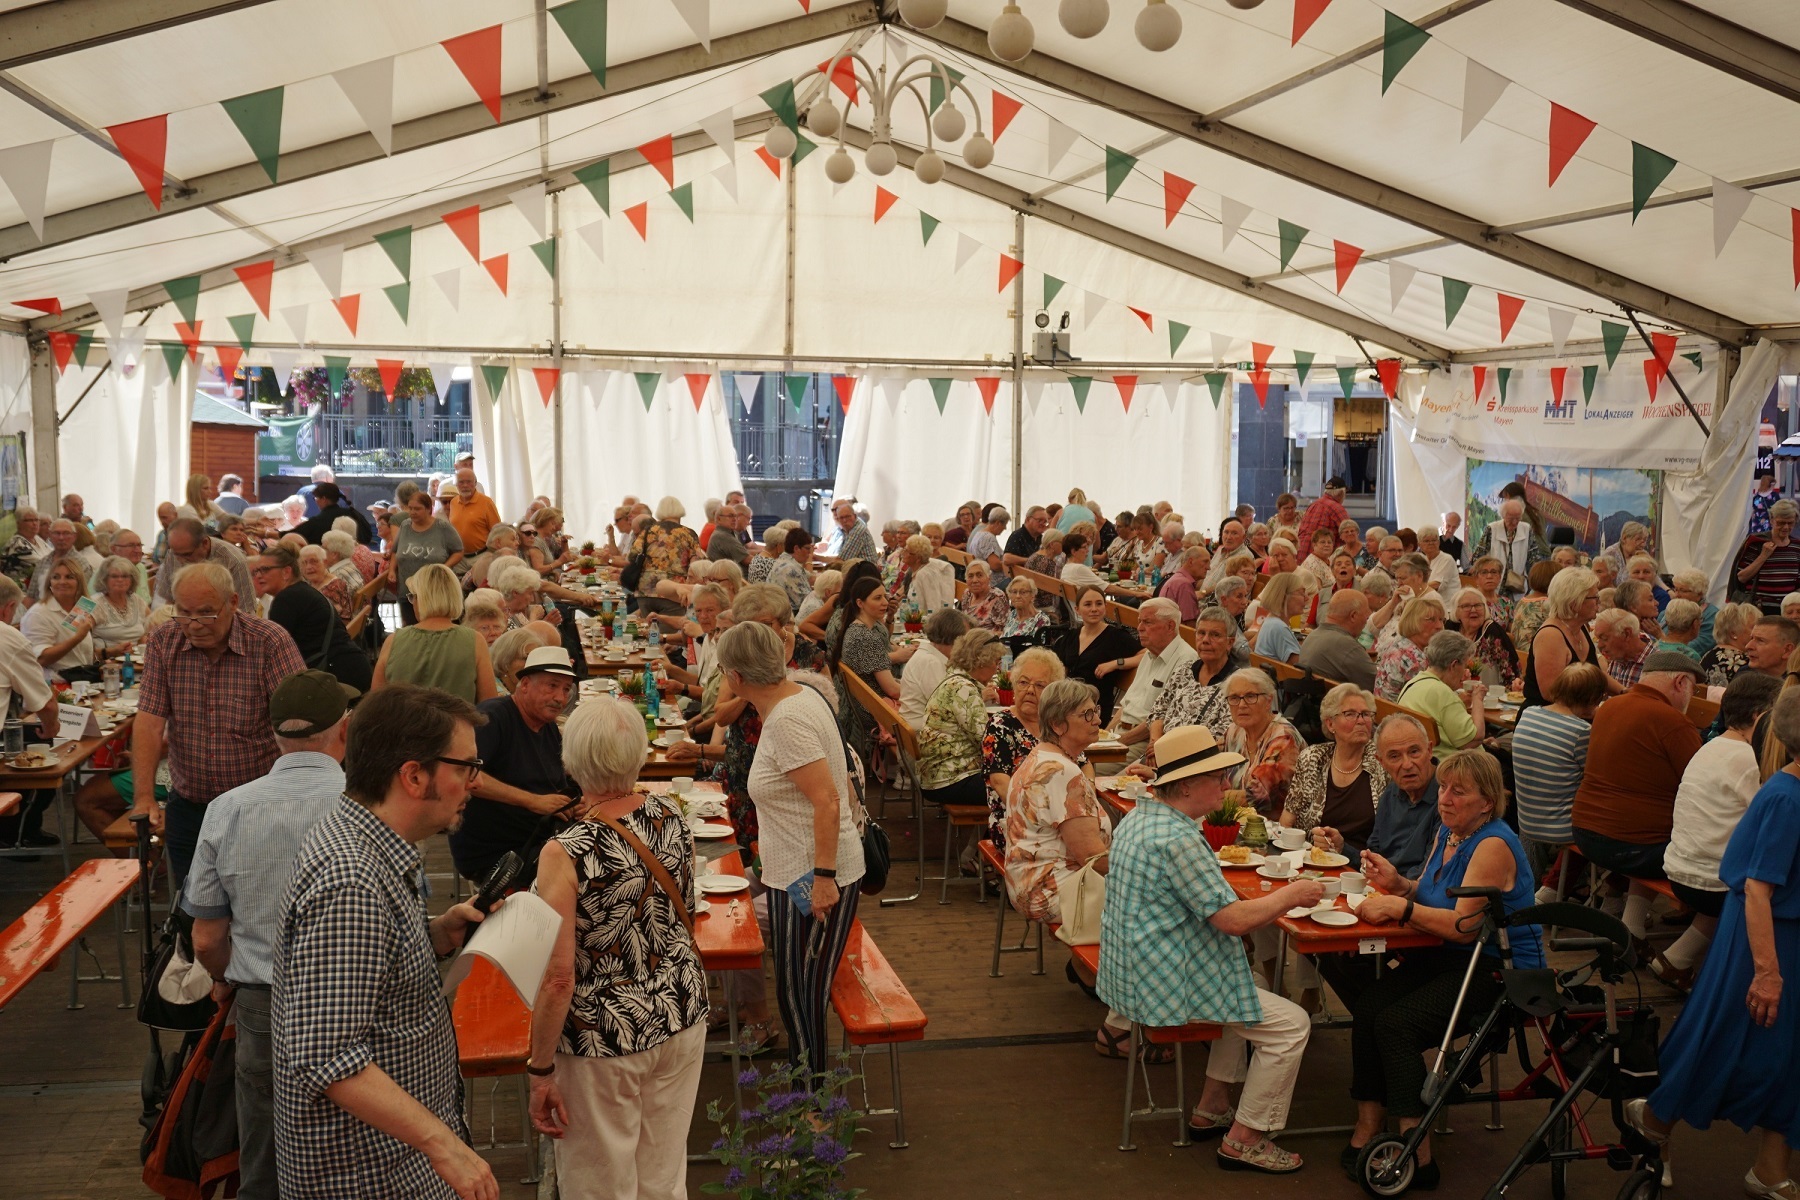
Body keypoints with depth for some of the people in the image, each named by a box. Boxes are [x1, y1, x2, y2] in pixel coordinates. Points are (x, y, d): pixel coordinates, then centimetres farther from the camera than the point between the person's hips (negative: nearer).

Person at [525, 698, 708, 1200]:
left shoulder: (565, 853, -24)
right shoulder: (672, 818, -6)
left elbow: (558, 980, -22)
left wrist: (540, 1070, -12)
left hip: (602, 1039, -5)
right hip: (681, 1019, 5)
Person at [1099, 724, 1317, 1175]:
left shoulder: (1142, 817, 7)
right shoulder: (1177, 838, -25)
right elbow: (1234, 918, -24)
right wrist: (1292, 894, -9)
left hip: (1133, 974, 11)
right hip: (1164, 985, -11)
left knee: (1245, 992, 31)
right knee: (1291, 1024, -3)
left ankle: (1212, 1107, 32)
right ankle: (1243, 1140, 6)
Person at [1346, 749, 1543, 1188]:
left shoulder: (1493, 846, -19)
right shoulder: (1447, 832, 9)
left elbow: (1464, 924, -24)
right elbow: (1433, 896, 18)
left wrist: (1398, 907, -22)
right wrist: (1397, 883, -1)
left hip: (1501, 970, -8)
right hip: (1449, 956, 8)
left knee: (1396, 1023, -23)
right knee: (1367, 1007, -16)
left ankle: (1416, 1155, -15)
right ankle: (1367, 1129, -12)